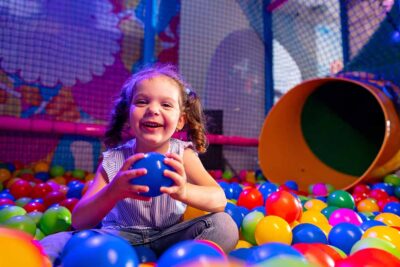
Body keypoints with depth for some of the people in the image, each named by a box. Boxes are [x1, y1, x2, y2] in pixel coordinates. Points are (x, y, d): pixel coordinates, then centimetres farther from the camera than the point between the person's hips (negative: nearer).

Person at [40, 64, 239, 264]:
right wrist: (113, 192, -37)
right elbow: (79, 222, -15)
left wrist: (184, 191, -45)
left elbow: (219, 200, -22)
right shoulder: (113, 160, -10)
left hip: (169, 240, 2)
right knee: (50, 245, -24)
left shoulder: (182, 154, -11)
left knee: (224, 226, -27)